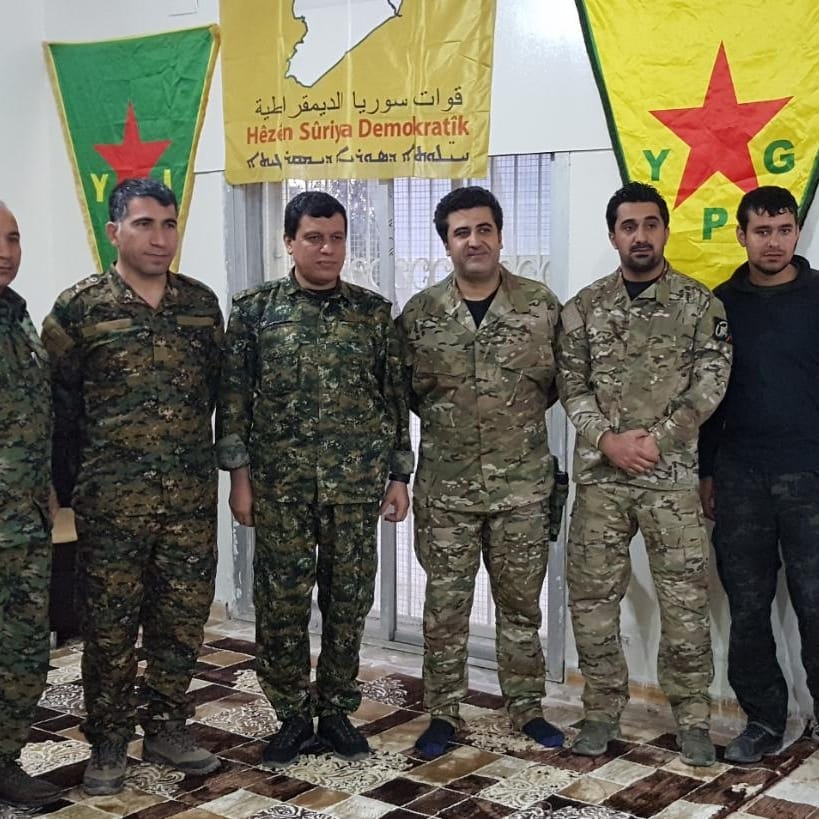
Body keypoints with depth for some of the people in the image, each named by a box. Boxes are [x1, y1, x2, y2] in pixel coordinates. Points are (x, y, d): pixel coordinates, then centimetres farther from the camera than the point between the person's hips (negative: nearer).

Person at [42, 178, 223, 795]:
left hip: (192, 496, 3)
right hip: (111, 498, -3)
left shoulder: (202, 303, 7)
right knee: (109, 625, 4)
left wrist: (197, 460, 11)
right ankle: (108, 743, 18)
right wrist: (70, 486, 0)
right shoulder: (79, 308, -3)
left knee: (183, 617, 9)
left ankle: (166, 726, 26)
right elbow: (58, 405, 0)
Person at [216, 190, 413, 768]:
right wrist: (239, 475, -4)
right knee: (281, 604, 4)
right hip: (280, 485, -1)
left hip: (358, 484, 1)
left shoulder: (375, 312, 5)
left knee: (349, 602, 7)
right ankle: (293, 718, 19)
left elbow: (396, 399, 7)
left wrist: (399, 475, 4)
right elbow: (234, 397, 1)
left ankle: (337, 712, 23)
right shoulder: (254, 309, 2)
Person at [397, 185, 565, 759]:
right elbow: (404, 388, 8)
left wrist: (519, 413, 1)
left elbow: (562, 378, 7)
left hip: (523, 483, 0)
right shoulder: (420, 313, 0)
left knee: (521, 601, 11)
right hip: (445, 484, 0)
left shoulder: (542, 304, -1)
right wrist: (447, 415, 1)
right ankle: (443, 713, 20)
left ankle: (527, 707, 26)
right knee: (445, 603, 7)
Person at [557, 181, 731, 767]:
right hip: (599, 475, 2)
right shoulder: (585, 307, 7)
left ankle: (692, 716, 16)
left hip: (673, 475, -2)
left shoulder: (699, 303, 1)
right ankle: (603, 710, 20)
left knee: (685, 600, 2)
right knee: (592, 598, 6)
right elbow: (571, 384, 3)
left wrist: (655, 439, -13)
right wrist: (607, 439, -12)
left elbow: (710, 384, -5)